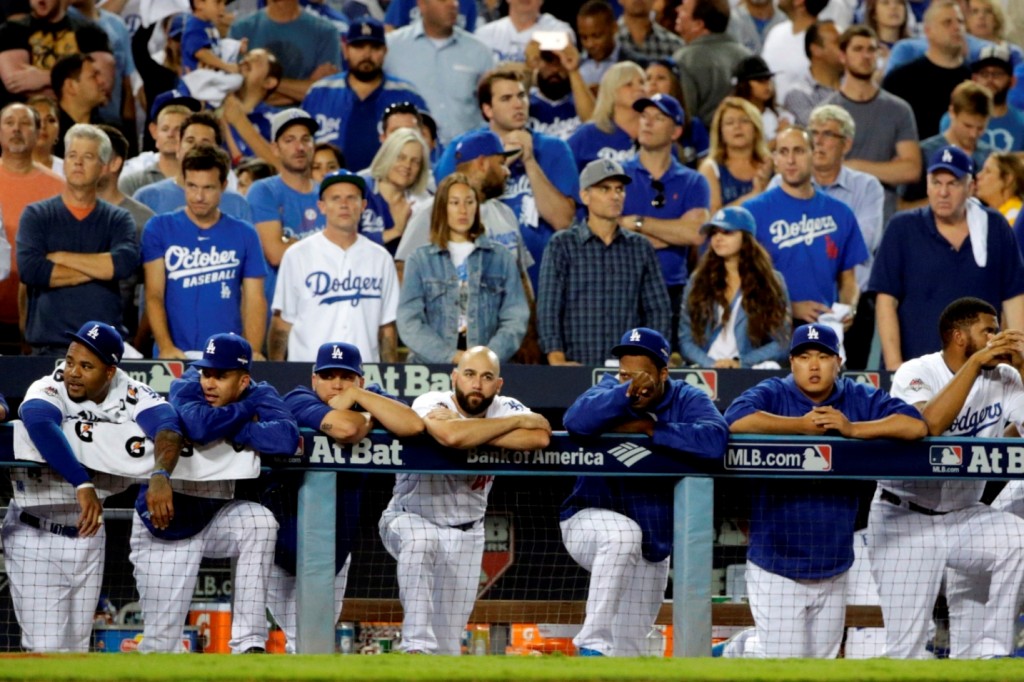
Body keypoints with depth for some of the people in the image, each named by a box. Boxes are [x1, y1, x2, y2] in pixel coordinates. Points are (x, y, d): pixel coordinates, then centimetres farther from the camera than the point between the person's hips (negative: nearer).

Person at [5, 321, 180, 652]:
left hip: (88, 536, 4)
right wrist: (83, 484, -51)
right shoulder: (48, 389, -19)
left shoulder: (129, 395, -10)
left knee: (76, 648, 13)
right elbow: (38, 420, -42)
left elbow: (167, 423, -28)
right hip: (35, 535, -4)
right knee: (46, 649, -7)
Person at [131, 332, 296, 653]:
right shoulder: (186, 388, -13)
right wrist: (248, 411, -23)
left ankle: (249, 645, -27)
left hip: (218, 515, 2)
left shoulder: (260, 396, -9)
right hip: (164, 519, -2)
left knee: (260, 521, -31)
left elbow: (287, 437, -29)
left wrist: (231, 433, -26)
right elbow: (197, 425, -36)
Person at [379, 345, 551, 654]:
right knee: (420, 541, -40)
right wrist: (517, 421, -28)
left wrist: (473, 435, -29)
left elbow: (540, 437, -28)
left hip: (466, 533, 4)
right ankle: (417, 646, -38)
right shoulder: (432, 403, -18)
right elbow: (450, 435, -41)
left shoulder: (504, 409, -8)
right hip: (410, 519, -4)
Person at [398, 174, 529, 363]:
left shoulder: (501, 259, 11)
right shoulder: (421, 260, 9)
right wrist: (451, 356, -12)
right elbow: (409, 322, 0)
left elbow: (515, 319, 4)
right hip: (432, 365, -1)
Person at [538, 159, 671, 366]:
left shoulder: (641, 247, 14)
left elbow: (658, 308, 13)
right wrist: (557, 360, -13)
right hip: (577, 368, -2)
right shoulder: (563, 245, 5)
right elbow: (548, 308, -2)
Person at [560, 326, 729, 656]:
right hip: (589, 520, -3)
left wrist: (649, 428, -31)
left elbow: (715, 438, -30)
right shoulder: (610, 392, -10)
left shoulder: (688, 400, -10)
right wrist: (625, 394, -44)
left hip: (653, 544, 3)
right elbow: (575, 421, -31)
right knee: (623, 533, -37)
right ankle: (593, 643, -33)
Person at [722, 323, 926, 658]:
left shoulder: (860, 399, 4)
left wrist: (853, 428, -16)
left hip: (833, 569, 4)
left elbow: (916, 425, -7)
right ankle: (742, 650, 25)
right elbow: (737, 421, -26)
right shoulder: (773, 394, -5)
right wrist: (800, 425, -18)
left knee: (823, 664, 13)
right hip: (777, 567, -4)